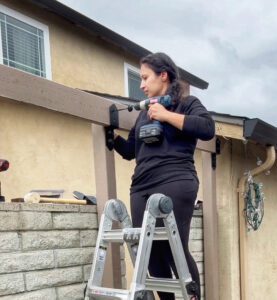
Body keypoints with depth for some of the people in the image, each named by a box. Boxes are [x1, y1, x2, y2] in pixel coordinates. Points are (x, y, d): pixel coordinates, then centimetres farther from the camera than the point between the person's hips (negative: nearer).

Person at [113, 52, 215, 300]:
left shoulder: (186, 103, 7)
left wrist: (167, 115, -12)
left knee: (175, 250, -11)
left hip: (175, 184, -6)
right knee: (152, 255, 1)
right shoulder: (145, 113, 25)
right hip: (141, 189, 6)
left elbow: (208, 128, -12)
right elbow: (129, 151, 28)